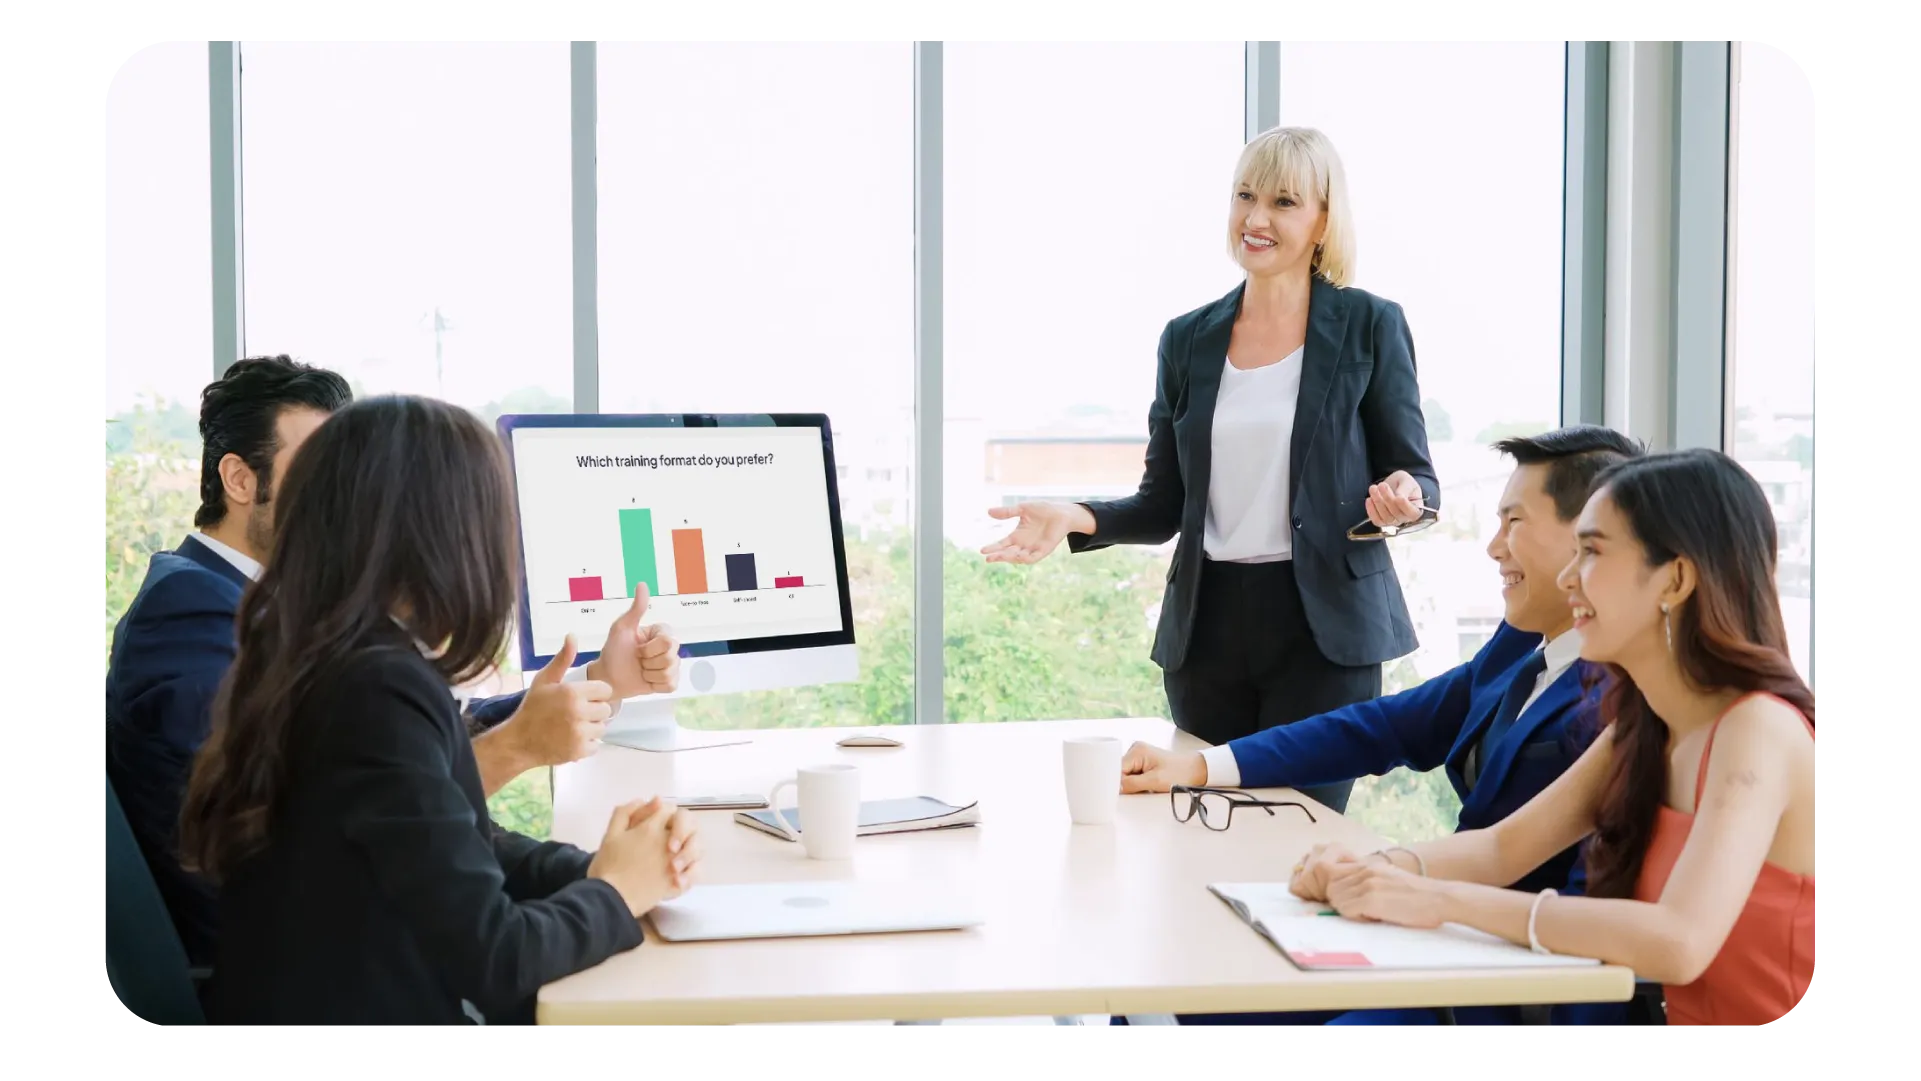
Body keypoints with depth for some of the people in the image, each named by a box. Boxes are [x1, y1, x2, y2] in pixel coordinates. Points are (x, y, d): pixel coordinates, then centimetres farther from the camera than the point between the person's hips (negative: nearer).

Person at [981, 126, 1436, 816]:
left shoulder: (1370, 327, 1)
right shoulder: (1188, 339, 10)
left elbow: (1415, 475, 2)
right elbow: (1164, 505, 11)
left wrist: (1404, 497, -20)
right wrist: (1076, 519, -6)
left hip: (1323, 628, -3)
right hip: (1208, 628, 3)